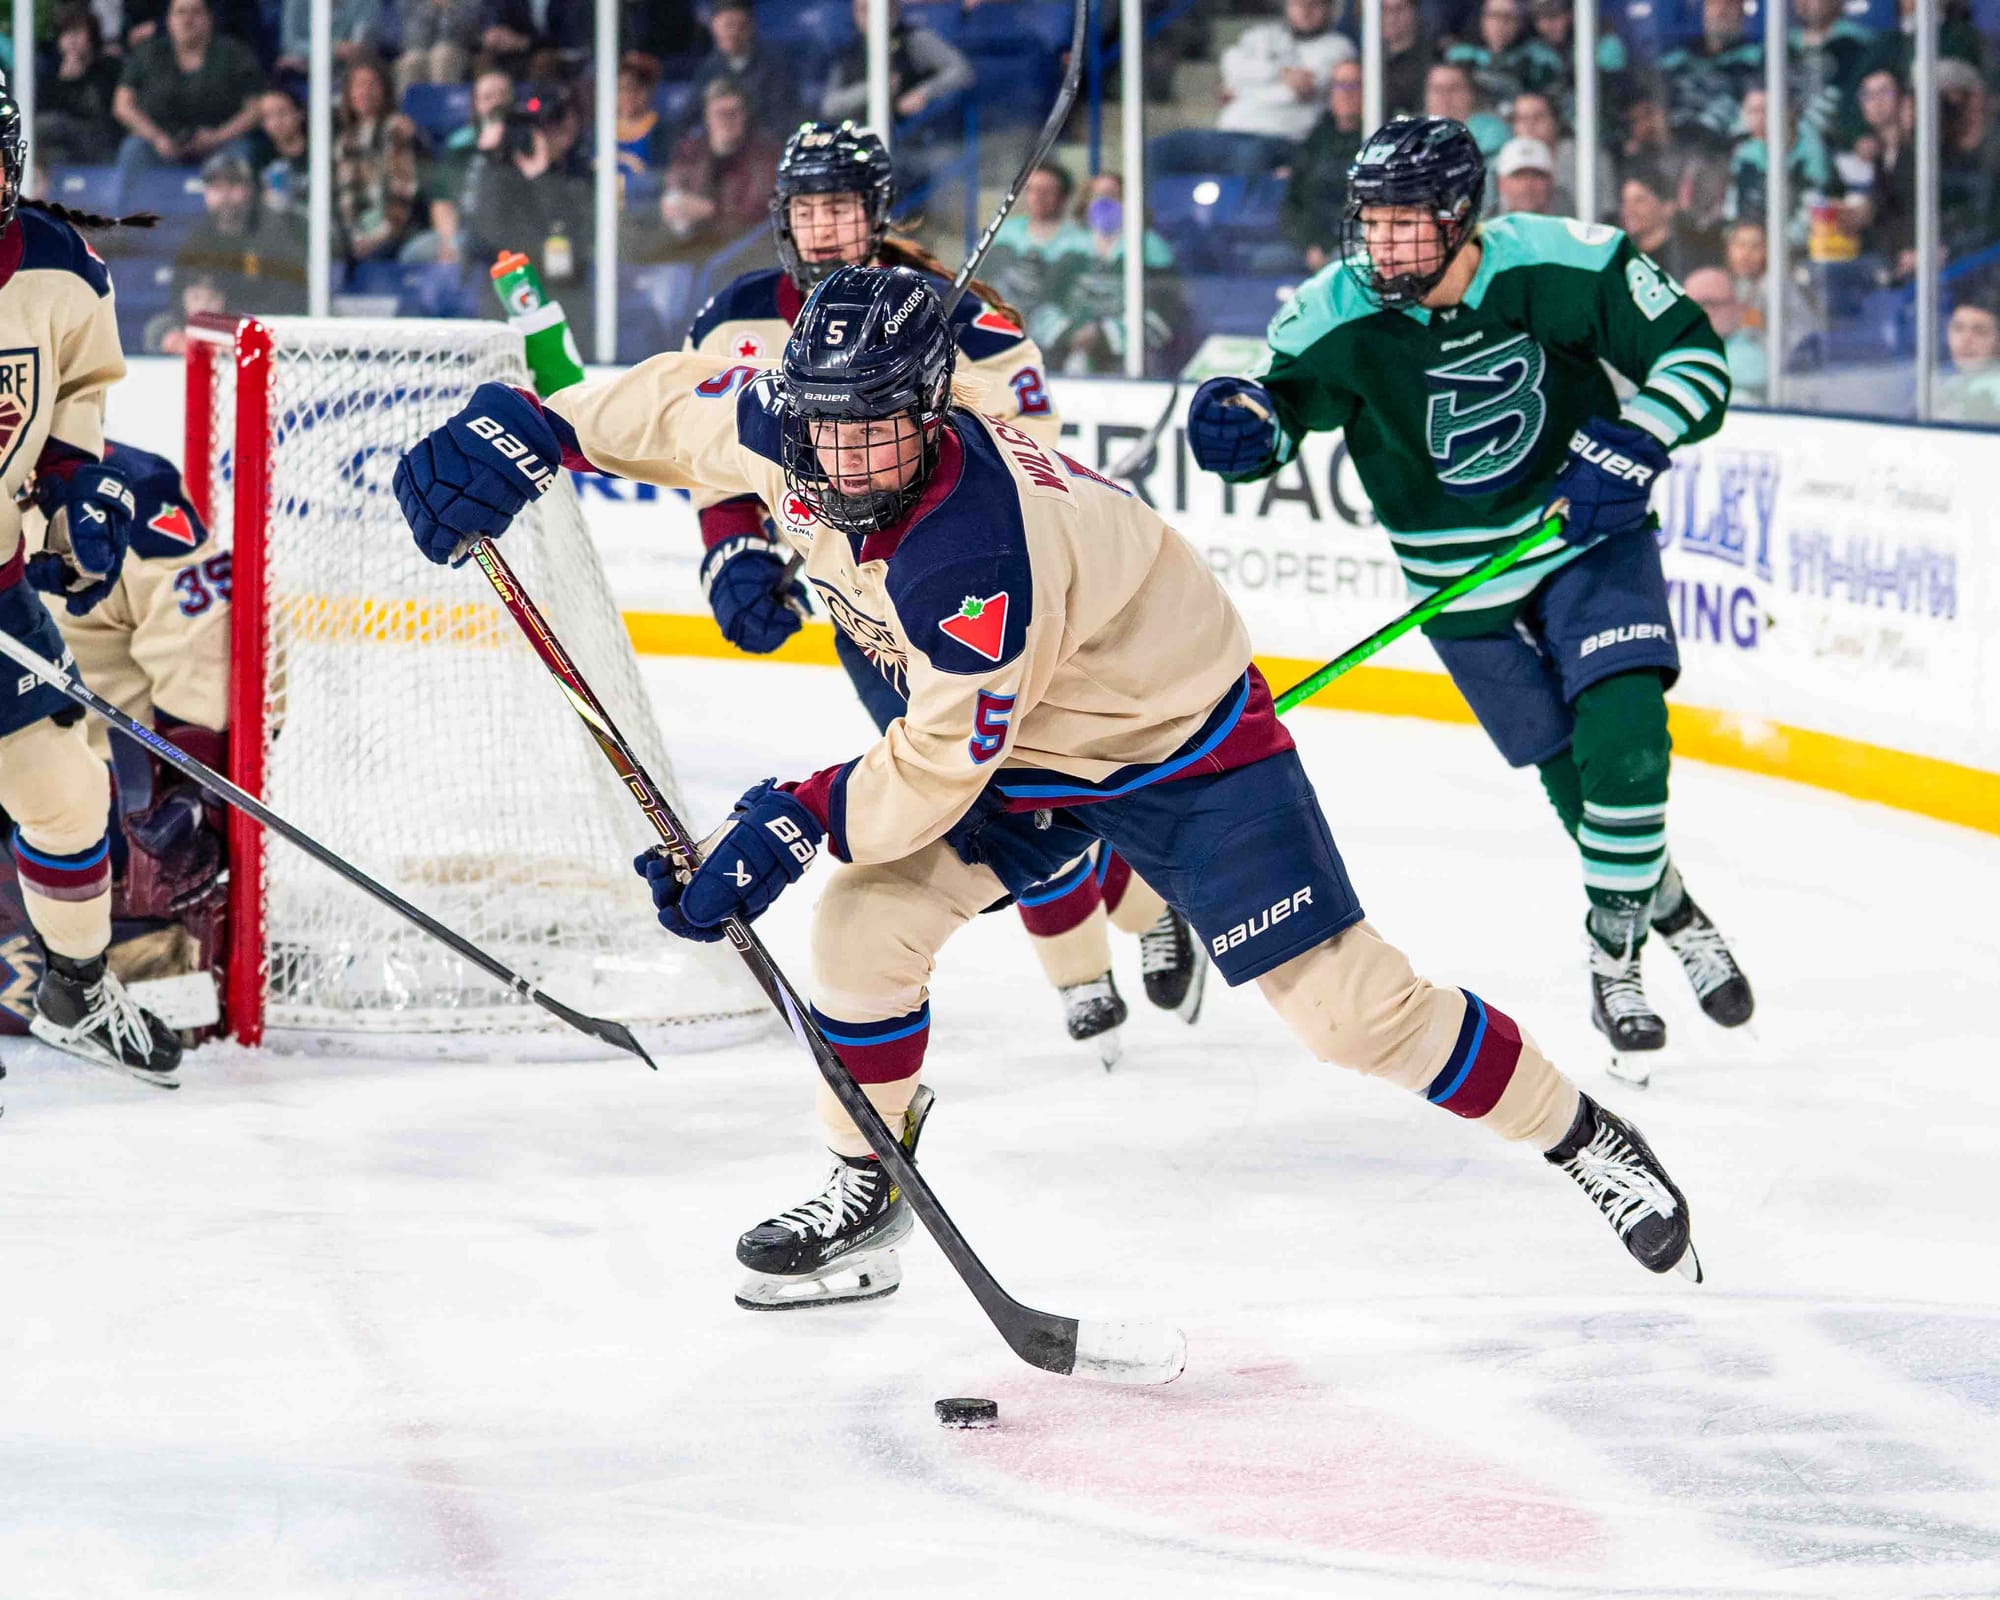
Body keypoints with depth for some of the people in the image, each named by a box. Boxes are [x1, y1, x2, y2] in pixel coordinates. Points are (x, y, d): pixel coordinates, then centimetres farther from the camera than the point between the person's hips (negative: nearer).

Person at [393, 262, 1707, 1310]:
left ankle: (1581, 1137, 8)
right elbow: (675, 402, 2)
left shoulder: (971, 559, -39)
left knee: (1341, 998, -9)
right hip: (1022, 748, 7)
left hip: (1179, 731, -7)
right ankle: (867, 1199, 12)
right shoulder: (785, 425, -18)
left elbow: (939, 770, -30)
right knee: (866, 921, -6)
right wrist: (523, 434, -9)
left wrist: (797, 826, -30)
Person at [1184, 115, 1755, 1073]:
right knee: (1574, 776, 4)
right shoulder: (1337, 318, -19)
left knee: (1623, 736, -18)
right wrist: (1244, 426, -29)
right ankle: (1668, 911, 33)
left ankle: (1615, 956, 1)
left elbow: (1694, 357, -12)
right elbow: (1283, 405, -6)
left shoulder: (1564, 265, -22)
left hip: (1589, 536, -1)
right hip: (1462, 583, 1)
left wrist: (1629, 447, -26)